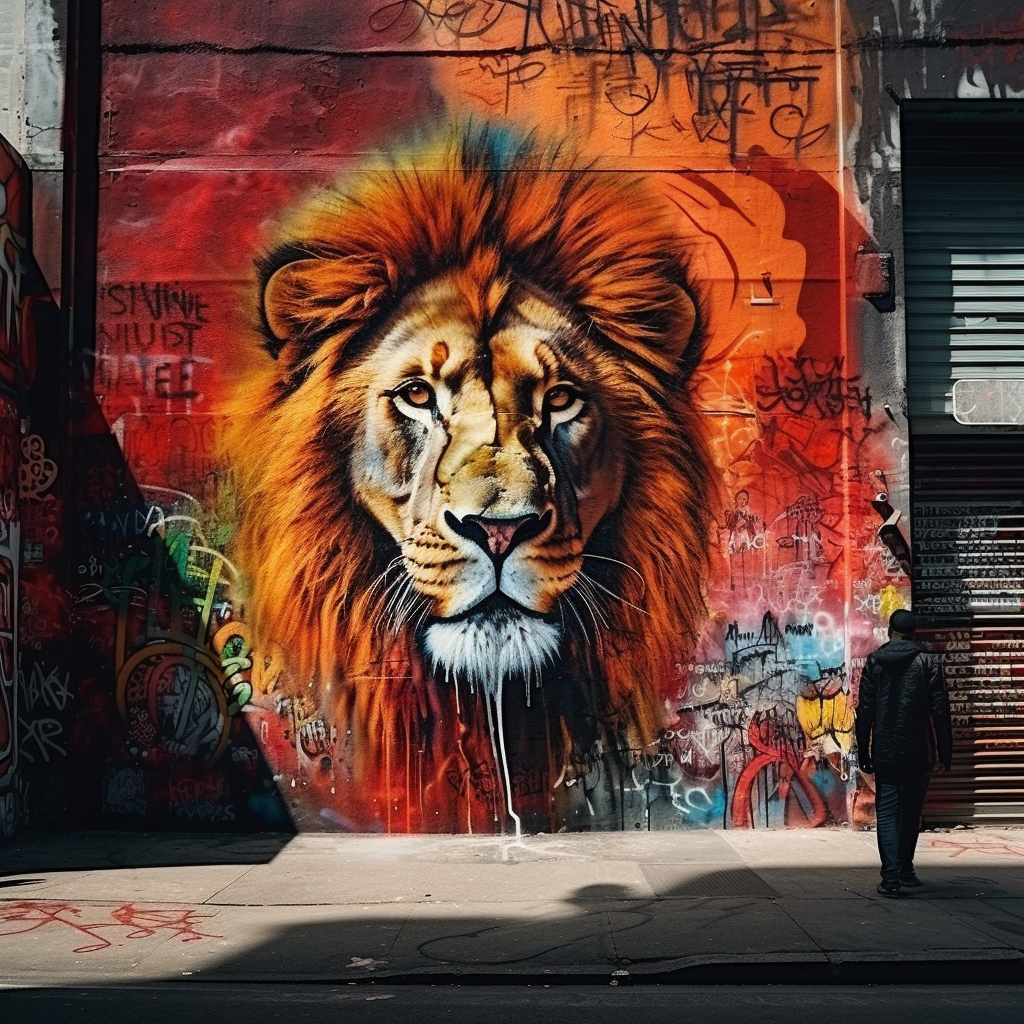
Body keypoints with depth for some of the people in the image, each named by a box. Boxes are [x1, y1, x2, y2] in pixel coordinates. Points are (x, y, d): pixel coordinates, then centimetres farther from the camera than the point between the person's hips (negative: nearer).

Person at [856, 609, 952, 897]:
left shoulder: (874, 662, 1)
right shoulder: (928, 662, -2)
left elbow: (865, 712, 0)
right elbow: (940, 712, -5)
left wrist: (864, 755, 6)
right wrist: (944, 754, 1)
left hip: (885, 754, 0)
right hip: (919, 754, 0)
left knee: (887, 813, 1)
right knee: (910, 812, 15)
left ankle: (891, 877, -10)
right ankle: (905, 871, 22)